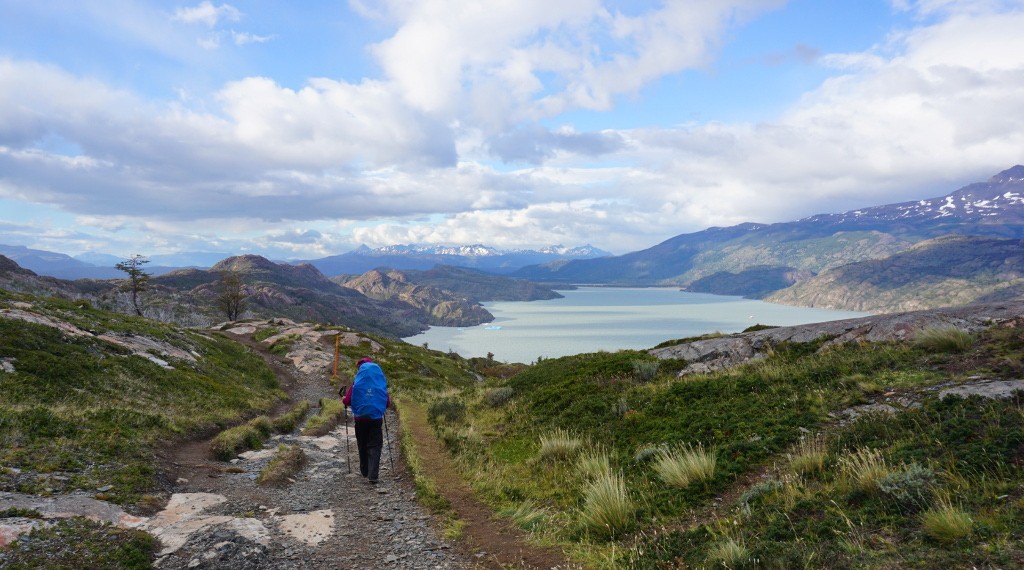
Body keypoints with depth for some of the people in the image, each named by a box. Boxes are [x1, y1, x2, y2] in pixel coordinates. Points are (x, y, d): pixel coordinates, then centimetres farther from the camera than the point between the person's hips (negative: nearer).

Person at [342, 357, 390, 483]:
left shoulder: (357, 383, -6)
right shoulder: (381, 383, -2)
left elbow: (347, 401, -7)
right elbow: (387, 403, 1)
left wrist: (343, 399, 16)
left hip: (360, 418, 0)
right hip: (376, 418, 0)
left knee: (362, 445, 18)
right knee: (375, 446, 3)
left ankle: (365, 471, 29)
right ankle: (373, 475, -10)